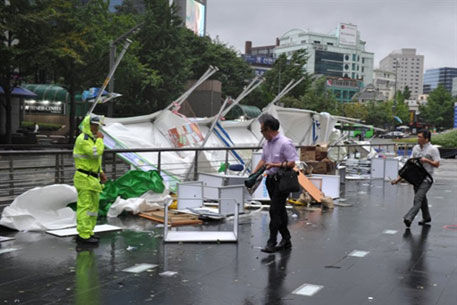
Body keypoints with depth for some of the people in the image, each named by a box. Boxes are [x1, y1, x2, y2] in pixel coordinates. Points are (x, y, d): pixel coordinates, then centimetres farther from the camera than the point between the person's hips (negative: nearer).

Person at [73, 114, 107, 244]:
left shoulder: (92, 139, 18)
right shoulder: (83, 139, -15)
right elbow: (96, 153, -27)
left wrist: (100, 172, 15)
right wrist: (100, 139, -14)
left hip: (93, 177, 10)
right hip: (85, 178, -10)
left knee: (93, 205, 14)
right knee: (85, 206, -9)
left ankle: (88, 232, 22)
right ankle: (83, 235, -6)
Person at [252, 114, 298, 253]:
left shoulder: (285, 143, -17)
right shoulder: (267, 143, 9)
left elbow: (292, 163, -20)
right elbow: (263, 160, 18)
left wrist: (275, 165, -21)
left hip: (282, 181, -8)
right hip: (271, 179, 9)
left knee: (275, 210, -9)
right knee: (279, 210, 14)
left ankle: (272, 243, -4)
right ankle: (286, 240, 25)